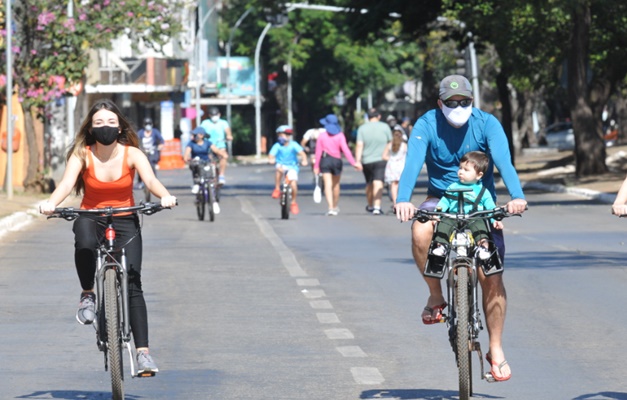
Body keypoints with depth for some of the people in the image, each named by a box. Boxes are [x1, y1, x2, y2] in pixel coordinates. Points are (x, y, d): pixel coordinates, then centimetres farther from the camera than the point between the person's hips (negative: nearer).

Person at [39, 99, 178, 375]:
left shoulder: (132, 154, -9)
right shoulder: (82, 155, -9)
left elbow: (150, 179, -24)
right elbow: (67, 183, -23)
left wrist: (165, 196, -46)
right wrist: (51, 203, -45)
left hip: (125, 221, 1)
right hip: (90, 218, -1)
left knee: (133, 284, -11)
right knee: (84, 243, -38)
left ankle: (142, 351, -10)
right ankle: (87, 295, -13)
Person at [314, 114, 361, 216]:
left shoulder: (322, 136, -2)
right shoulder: (340, 136, -4)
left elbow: (318, 151, -1)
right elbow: (345, 149, -13)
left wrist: (316, 166, 5)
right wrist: (353, 162, -14)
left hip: (325, 161, -1)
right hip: (336, 161, 1)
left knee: (328, 185, -7)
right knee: (336, 184, 20)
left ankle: (330, 207, -22)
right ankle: (335, 207, 33)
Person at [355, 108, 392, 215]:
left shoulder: (362, 128, 2)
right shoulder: (385, 127, 1)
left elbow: (359, 145, -7)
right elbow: (390, 143, 9)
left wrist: (358, 161, -10)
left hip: (366, 161, 2)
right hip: (381, 160, -2)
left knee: (369, 183, 18)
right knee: (378, 182, -12)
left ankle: (370, 206, 36)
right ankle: (376, 207, -26)